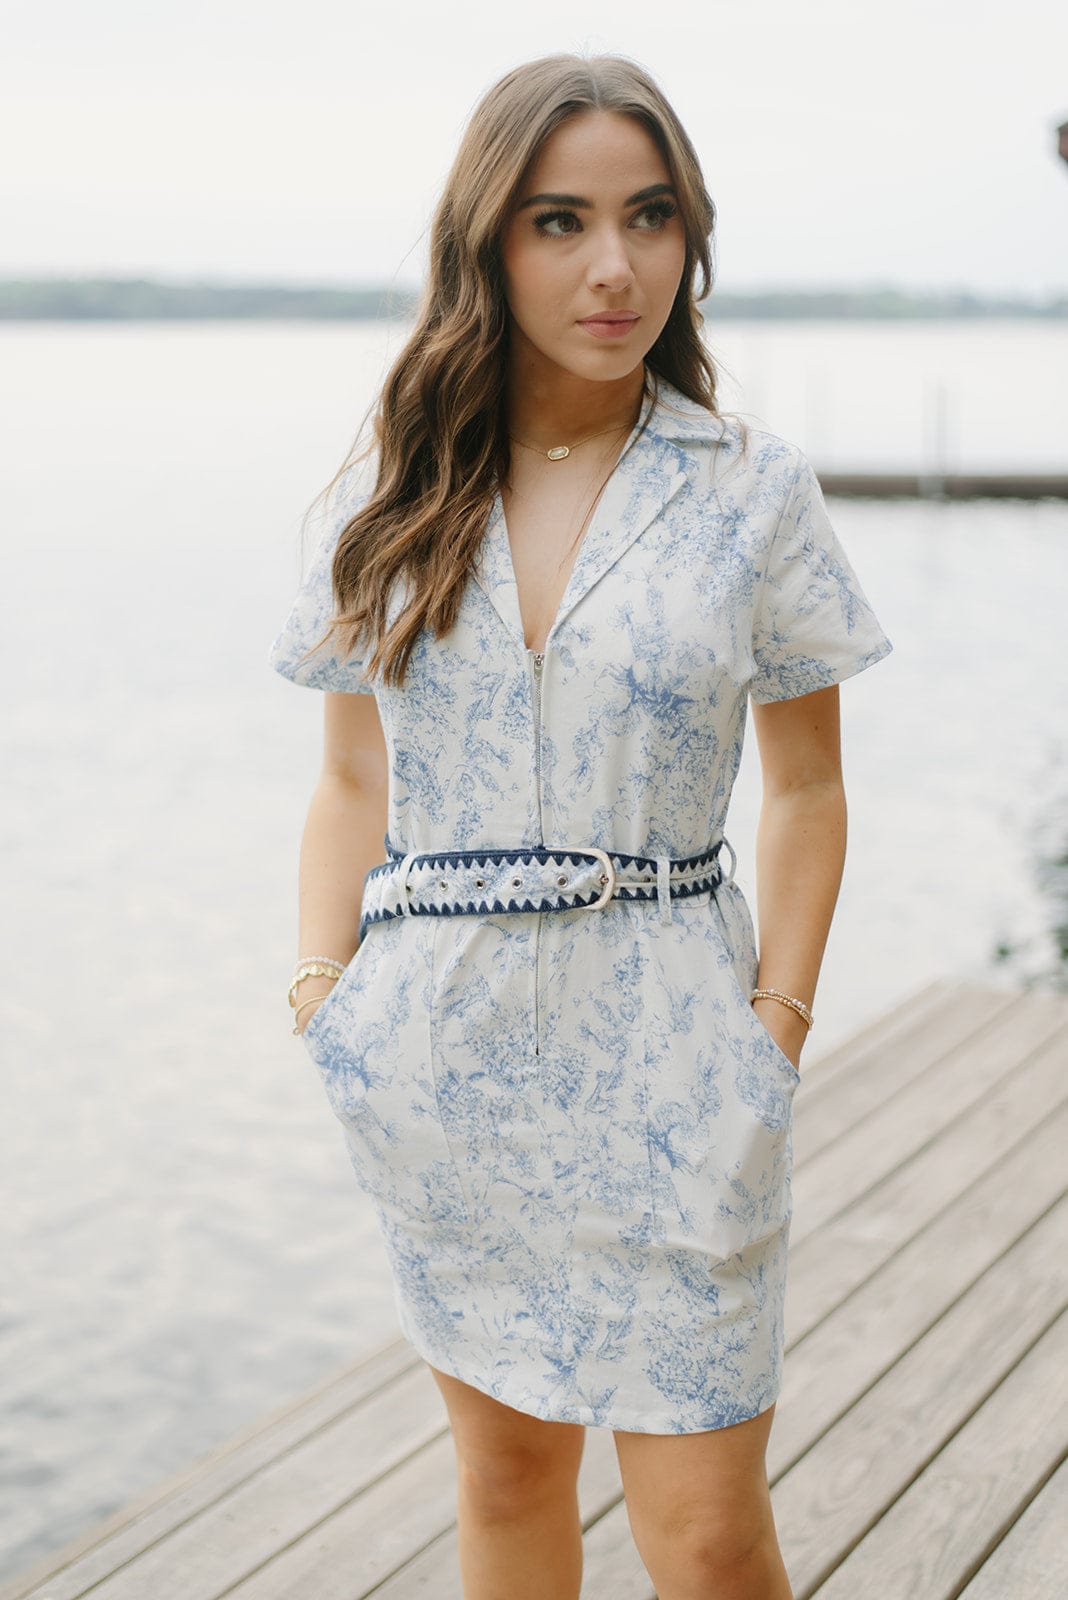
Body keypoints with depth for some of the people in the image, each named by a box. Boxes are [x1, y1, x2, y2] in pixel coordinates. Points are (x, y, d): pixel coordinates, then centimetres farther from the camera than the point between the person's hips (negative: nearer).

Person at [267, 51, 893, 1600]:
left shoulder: (755, 490, -2)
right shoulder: (393, 494, 3)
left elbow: (805, 784, 4)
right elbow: (352, 777, 10)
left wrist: (780, 1022, -5)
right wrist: (325, 984, -3)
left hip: (664, 1051, -2)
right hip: (441, 1046, 2)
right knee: (504, 1465, 16)